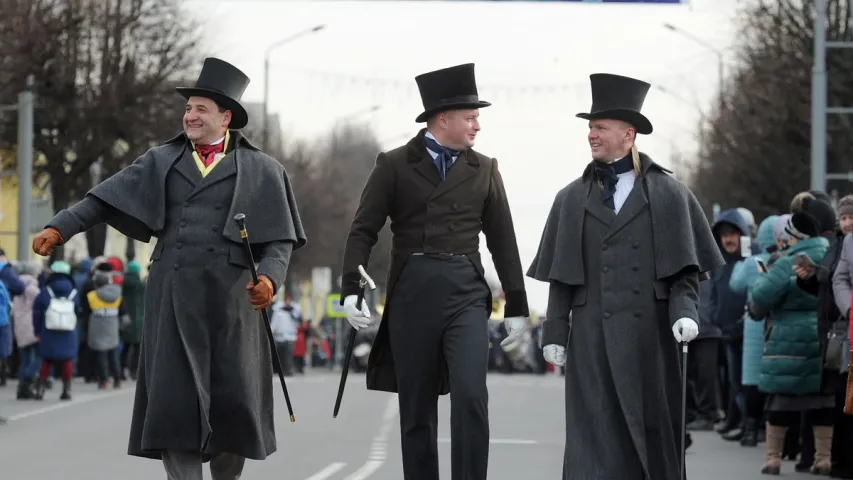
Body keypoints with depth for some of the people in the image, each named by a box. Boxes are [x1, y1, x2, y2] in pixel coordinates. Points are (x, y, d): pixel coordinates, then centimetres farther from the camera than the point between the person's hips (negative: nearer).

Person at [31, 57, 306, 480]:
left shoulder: (261, 171, 8)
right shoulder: (162, 161, 13)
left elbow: (280, 238, 4)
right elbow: (104, 199, 5)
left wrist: (270, 277, -15)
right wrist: (60, 227, -8)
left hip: (230, 298, -1)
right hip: (172, 296, 1)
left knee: (231, 400, 2)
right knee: (175, 398, -5)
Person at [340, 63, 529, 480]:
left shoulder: (484, 170, 10)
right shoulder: (394, 165, 3)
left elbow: (502, 240, 12)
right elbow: (363, 230, 1)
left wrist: (516, 305, 10)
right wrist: (351, 289, -12)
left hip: (466, 294, 1)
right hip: (411, 295, -1)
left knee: (471, 398, -15)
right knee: (416, 410, 5)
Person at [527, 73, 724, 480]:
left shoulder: (668, 194, 8)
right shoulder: (571, 200, 13)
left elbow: (685, 266, 4)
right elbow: (561, 278, 11)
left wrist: (684, 309, -12)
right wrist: (554, 333, 4)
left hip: (650, 333, -1)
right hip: (592, 336, 1)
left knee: (651, 429, 1)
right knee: (596, 436, -4)